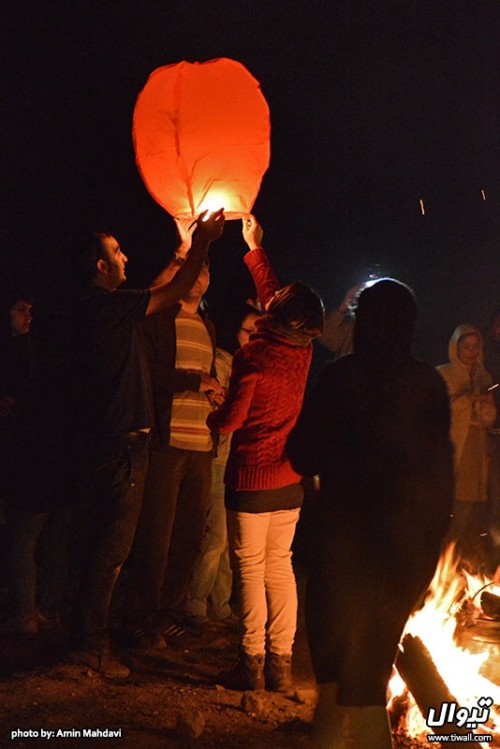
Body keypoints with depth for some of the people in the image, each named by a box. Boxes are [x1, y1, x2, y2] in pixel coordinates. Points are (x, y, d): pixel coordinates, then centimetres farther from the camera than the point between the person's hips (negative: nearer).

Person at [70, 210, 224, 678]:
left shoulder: (97, 307, 14)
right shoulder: (106, 306, -15)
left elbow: (154, 291, 26)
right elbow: (173, 292, -14)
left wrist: (185, 250, 29)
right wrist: (202, 243, -3)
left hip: (103, 441, 10)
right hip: (121, 442, -10)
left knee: (101, 539, 16)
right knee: (112, 544, -5)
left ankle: (89, 634, 24)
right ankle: (91, 643, -1)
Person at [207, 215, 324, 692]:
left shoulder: (253, 356, -16)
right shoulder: (301, 351, 2)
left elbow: (232, 419, -15)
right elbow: (273, 292, 17)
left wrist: (211, 419, 8)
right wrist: (255, 250, 27)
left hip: (251, 478, -6)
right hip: (290, 478, 6)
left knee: (251, 569, 1)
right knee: (279, 565, 12)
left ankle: (252, 664, 5)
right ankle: (280, 663, 15)